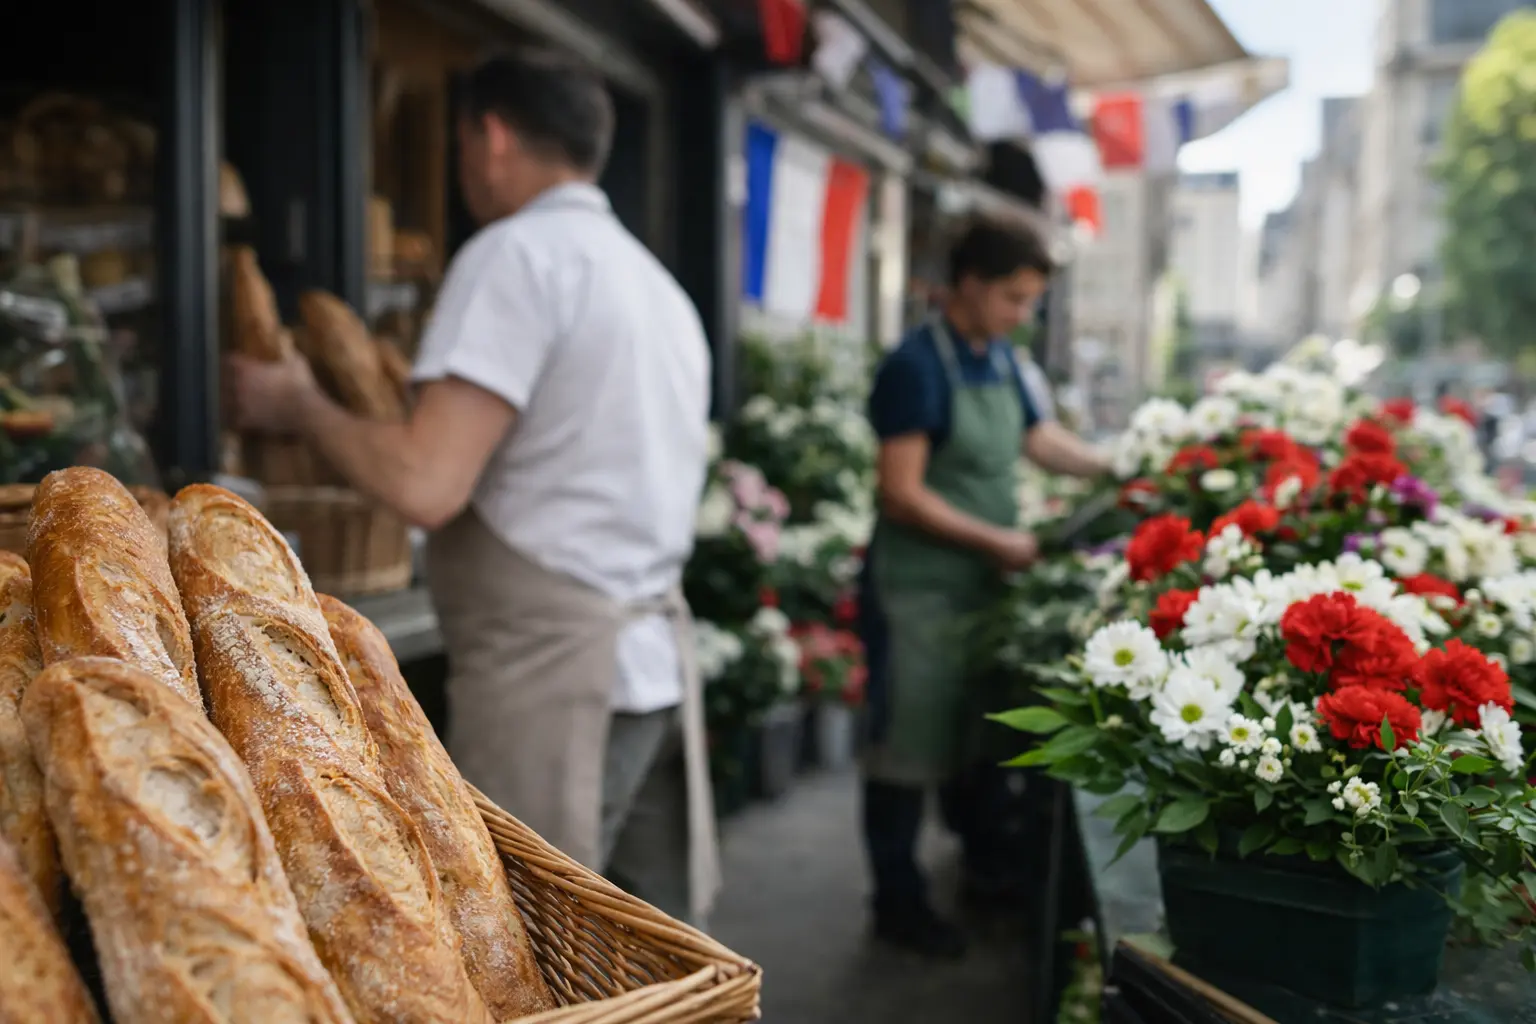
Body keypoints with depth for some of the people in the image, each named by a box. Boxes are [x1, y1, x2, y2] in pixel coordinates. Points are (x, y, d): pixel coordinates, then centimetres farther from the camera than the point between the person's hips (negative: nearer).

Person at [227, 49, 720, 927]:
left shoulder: (517, 254, -10)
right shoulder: (659, 284, 17)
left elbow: (425, 485, -19)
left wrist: (301, 404, -1)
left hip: (551, 670, -9)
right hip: (652, 658, 9)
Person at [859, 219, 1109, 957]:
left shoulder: (999, 360, 9)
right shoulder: (917, 367, -16)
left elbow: (1040, 439, 21)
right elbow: (902, 493, -19)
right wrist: (996, 541, -18)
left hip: (981, 585, 8)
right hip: (920, 589, -8)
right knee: (907, 747, 2)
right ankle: (898, 901, 13)